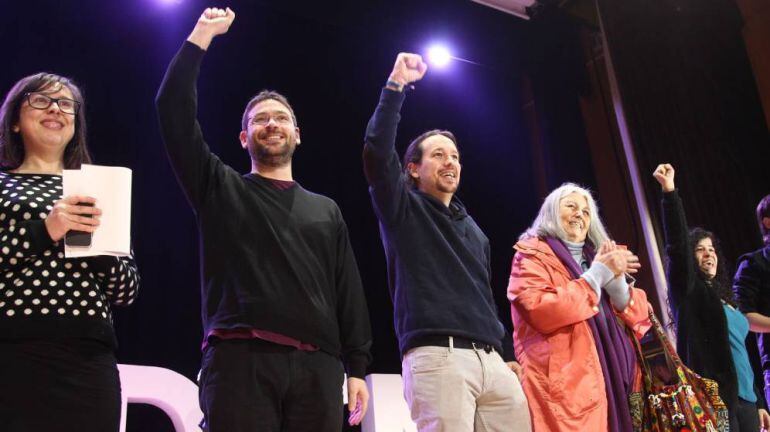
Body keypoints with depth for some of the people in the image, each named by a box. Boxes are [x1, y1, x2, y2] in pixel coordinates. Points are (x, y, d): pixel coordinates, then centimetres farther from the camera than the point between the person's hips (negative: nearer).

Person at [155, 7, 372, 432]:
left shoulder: (326, 210, 21)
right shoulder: (220, 190, 15)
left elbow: (349, 293, 15)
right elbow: (173, 110, 5)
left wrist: (356, 367, 7)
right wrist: (201, 37, 6)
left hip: (317, 366, 3)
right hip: (240, 358, -2)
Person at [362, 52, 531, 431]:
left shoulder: (473, 229, 28)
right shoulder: (403, 210, 9)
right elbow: (377, 153, -8)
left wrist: (503, 354, 19)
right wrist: (396, 86, -6)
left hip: (490, 360, 6)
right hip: (437, 357, -6)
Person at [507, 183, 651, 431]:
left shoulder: (598, 256, 21)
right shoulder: (532, 254, 3)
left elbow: (640, 319, 13)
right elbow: (540, 312, -17)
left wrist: (616, 278, -5)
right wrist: (598, 274, -11)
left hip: (615, 378, 6)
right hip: (566, 384, -6)